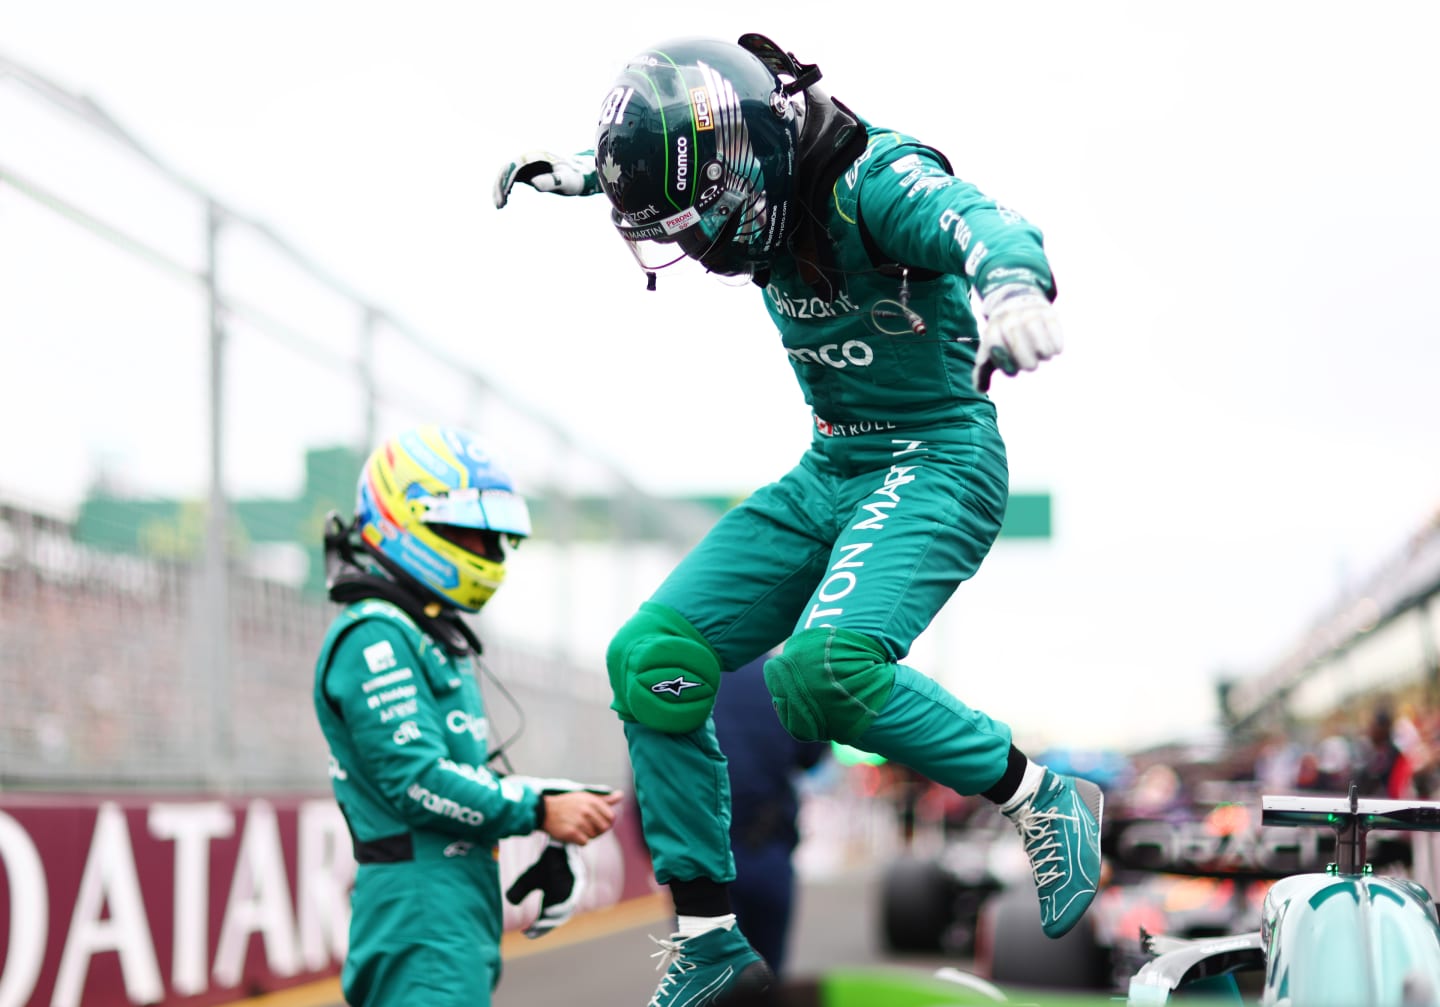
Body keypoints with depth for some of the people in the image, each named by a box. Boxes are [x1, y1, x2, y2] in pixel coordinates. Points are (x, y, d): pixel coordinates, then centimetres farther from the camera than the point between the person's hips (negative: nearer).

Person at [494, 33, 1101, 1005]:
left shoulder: (875, 179, -21)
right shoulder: (764, 189, 2)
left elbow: (982, 224, -42)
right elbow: (663, 163, 27)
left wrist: (1016, 289, -62)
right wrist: (573, 169, 34)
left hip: (936, 462, -8)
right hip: (825, 474, 8)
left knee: (824, 667, -33)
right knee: (653, 659, -3)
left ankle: (1043, 798, -11)